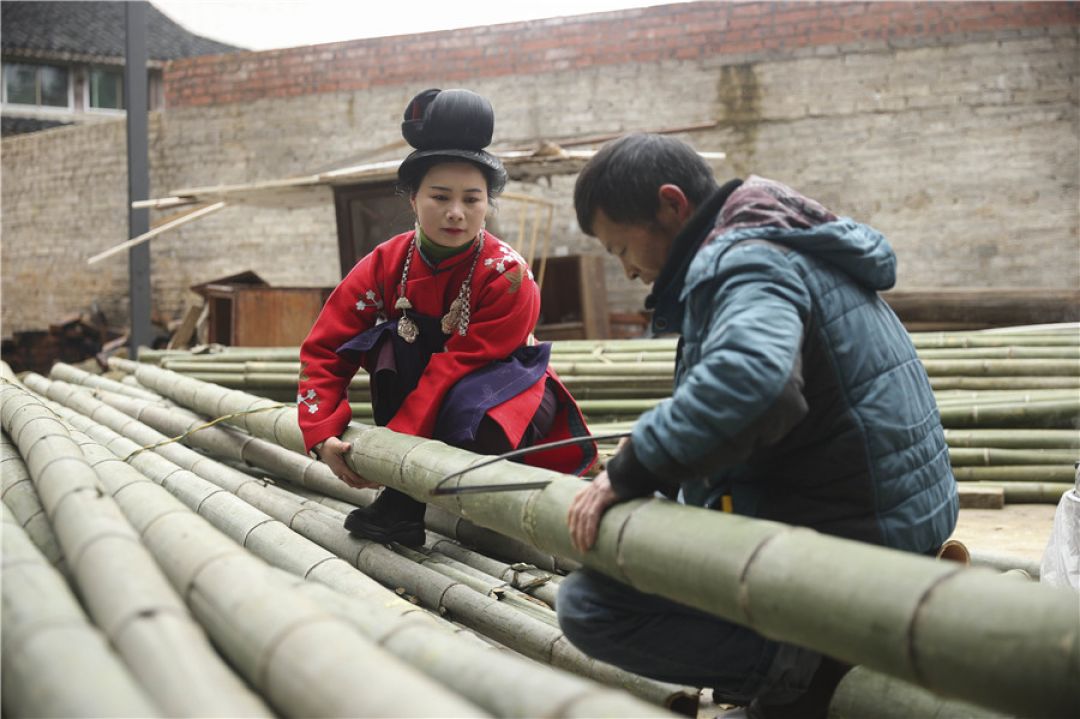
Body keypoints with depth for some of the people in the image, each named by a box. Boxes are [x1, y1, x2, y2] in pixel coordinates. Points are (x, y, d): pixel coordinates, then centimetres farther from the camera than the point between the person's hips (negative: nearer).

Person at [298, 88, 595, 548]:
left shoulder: (506, 275, -25)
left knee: (469, 403, -38)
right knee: (390, 339, -25)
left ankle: (405, 504, -14)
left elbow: (457, 367, -29)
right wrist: (322, 436, -24)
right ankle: (404, 492, -21)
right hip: (426, 395, 4)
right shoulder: (386, 264, -13)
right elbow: (324, 347, -11)